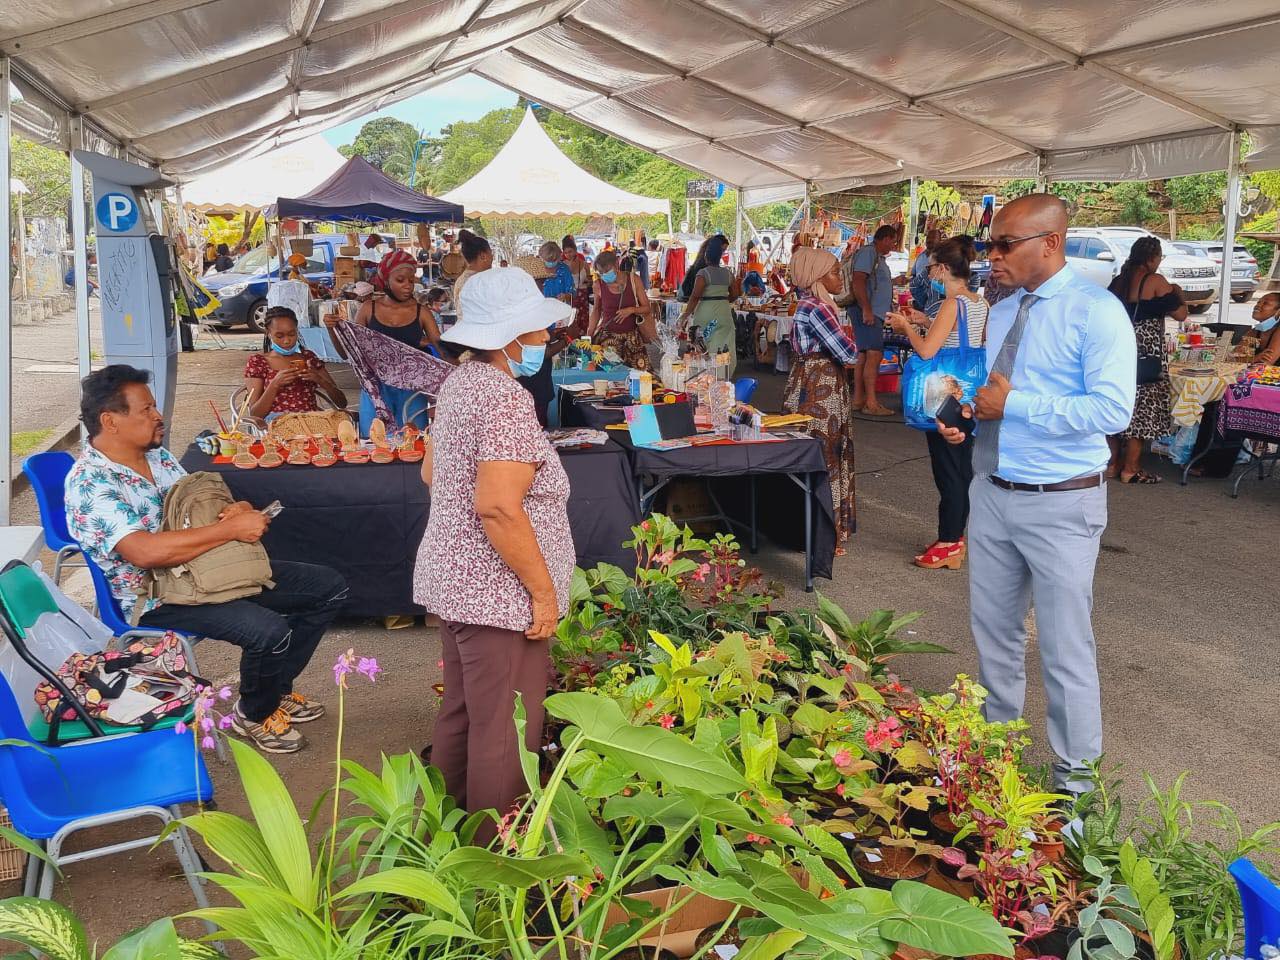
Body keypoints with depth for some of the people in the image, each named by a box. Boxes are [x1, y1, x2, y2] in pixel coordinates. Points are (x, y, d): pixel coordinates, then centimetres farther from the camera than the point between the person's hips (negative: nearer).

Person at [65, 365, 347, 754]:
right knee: (269, 630, -32)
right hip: (157, 601, -9)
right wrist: (232, 529, -29)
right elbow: (145, 551, -33)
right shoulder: (88, 483, -20)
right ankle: (254, 715, -1)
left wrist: (236, 510, -9)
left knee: (329, 587, 3)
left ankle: (276, 688, 20)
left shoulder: (157, 455, 7)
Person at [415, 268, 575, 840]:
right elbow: (498, 507, -28)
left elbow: (431, 472, 20)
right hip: (497, 595, -10)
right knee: (504, 735, 1)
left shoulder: (461, 381, 9)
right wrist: (544, 590, -21)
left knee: (460, 716, 21)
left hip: (453, 579, 10)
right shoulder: (505, 398, -21)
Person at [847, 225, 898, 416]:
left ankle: (858, 399, 15)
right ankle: (871, 403, -19)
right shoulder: (868, 252, -11)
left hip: (873, 313, 11)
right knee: (874, 355, -16)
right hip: (867, 313, -11)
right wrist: (866, 310, -25)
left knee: (864, 356, 11)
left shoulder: (878, 256, 20)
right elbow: (858, 281, -21)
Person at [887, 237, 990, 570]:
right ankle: (956, 536, 25)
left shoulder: (952, 304, -19)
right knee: (962, 466, 15)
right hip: (969, 397, 9)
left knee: (947, 470, -1)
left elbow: (926, 351, -24)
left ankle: (948, 543, 6)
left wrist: (906, 326, -7)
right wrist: (927, 322, 16)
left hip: (945, 398, -9)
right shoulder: (980, 303, 7)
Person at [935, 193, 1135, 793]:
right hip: (991, 492, 7)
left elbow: (1113, 411, -22)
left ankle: (1075, 774, 20)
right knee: (993, 630, 18)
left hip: (1060, 504, -7)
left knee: (1065, 647, 3)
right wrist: (965, 417, -1)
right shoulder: (1001, 312, 10)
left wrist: (1014, 404, -21)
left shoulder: (1096, 311, -14)